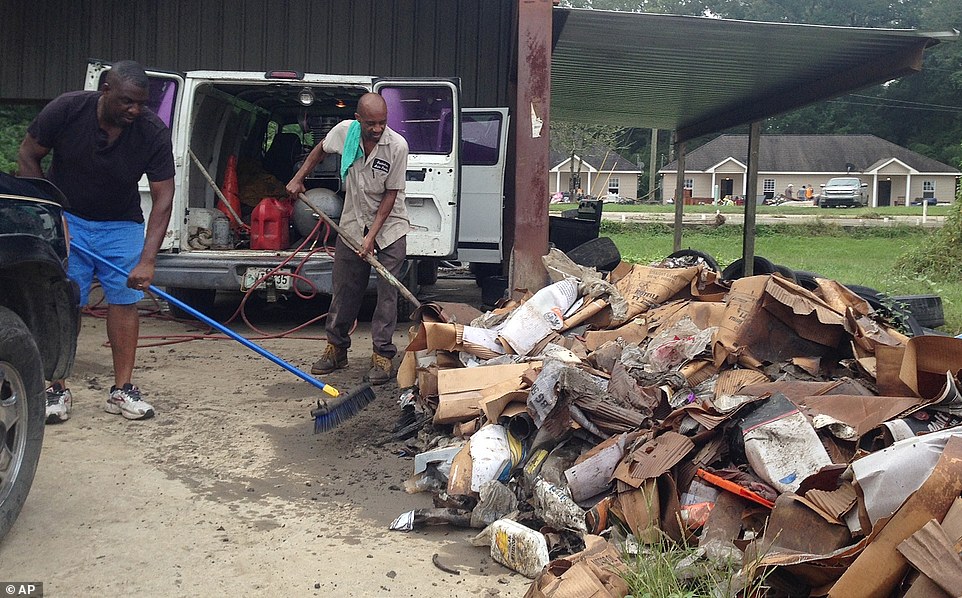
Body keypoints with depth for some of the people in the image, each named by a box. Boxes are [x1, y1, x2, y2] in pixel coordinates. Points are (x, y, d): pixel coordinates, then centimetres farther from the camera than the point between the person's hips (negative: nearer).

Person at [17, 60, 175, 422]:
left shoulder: (154, 132, -20)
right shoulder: (67, 109, -20)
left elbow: (163, 198, -20)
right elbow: (27, 156, -6)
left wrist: (147, 260, -28)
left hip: (121, 223, 1)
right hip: (67, 217, -1)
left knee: (125, 299, -4)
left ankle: (122, 390, 3)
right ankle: (58, 390, 4)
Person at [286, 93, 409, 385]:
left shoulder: (397, 146, -19)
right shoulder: (344, 131, -8)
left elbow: (391, 194, -15)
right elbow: (321, 150, 15)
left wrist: (372, 235, -18)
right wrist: (298, 179, 12)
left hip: (389, 226, -3)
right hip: (352, 223, 4)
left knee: (387, 293, -5)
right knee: (344, 290, 8)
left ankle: (382, 355, 3)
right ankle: (336, 348, 21)